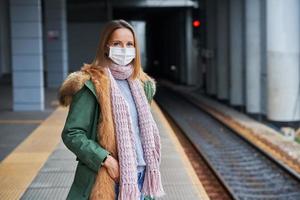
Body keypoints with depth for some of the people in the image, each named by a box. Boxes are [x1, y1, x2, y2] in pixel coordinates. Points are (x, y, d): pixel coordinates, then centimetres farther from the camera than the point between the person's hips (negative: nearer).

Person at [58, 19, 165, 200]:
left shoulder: (142, 84, 12)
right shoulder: (92, 84, -10)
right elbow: (72, 134, -13)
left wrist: (149, 167, 13)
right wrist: (106, 160, -19)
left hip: (139, 176, 6)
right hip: (107, 180, -6)